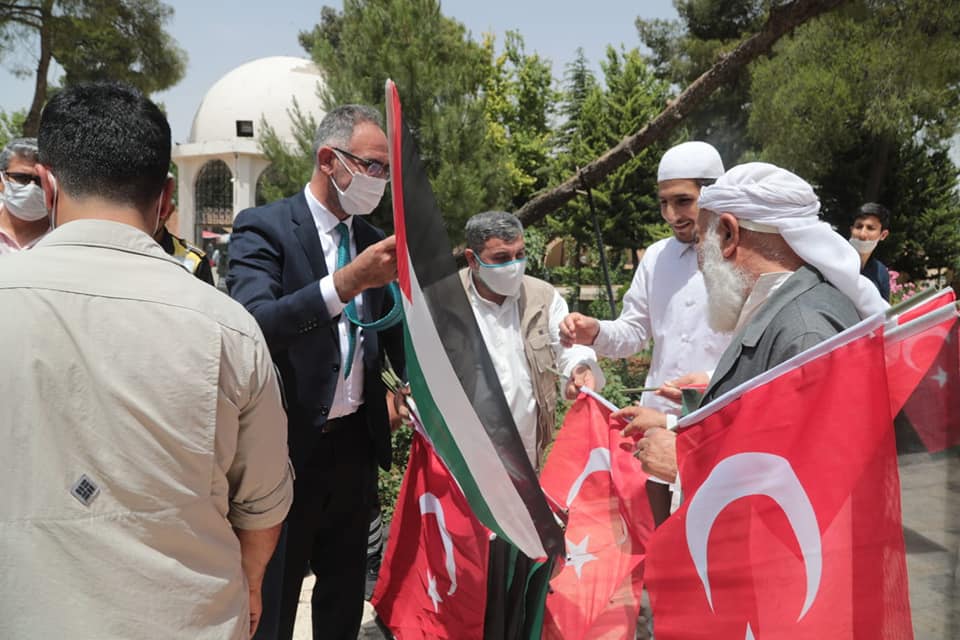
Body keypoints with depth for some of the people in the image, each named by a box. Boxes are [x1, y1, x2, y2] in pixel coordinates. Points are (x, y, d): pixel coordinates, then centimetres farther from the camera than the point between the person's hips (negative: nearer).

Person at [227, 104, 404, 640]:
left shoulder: (374, 239, 8)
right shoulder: (264, 227, -9)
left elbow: (397, 344, 8)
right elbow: (253, 324, -26)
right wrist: (346, 282, -35)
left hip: (357, 444, 6)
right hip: (291, 445, -5)